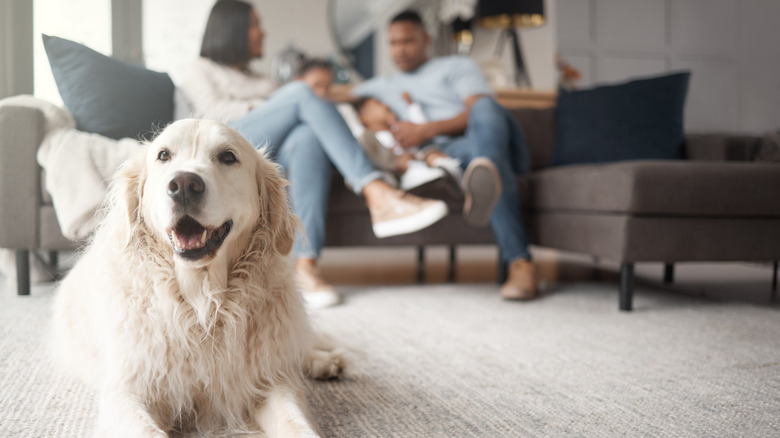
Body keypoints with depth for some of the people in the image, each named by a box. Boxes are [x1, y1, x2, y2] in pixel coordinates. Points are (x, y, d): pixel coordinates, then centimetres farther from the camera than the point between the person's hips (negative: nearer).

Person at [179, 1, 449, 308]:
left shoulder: (257, 79, 40)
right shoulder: (201, 70, 25)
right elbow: (212, 111, 3)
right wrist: (264, 108, -5)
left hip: (273, 157, 4)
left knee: (308, 136, -34)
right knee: (301, 91, -26)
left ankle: (306, 264, -48)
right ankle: (378, 195, -42)